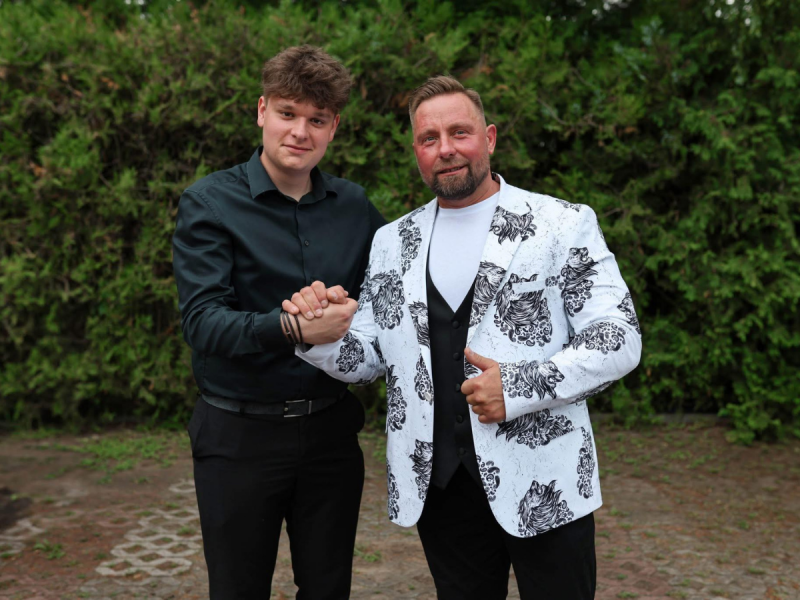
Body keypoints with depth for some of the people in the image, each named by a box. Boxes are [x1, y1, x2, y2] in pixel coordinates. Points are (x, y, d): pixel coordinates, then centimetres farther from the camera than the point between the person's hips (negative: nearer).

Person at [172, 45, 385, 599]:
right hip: (240, 434, -3)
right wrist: (290, 327, -34)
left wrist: (347, 310, -14)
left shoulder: (354, 207, 4)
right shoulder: (210, 204, -8)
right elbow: (203, 322, -18)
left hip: (331, 427, 3)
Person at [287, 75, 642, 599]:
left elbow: (619, 338, -8)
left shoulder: (564, 224, -4)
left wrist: (521, 387, -19)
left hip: (543, 484, -3)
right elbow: (368, 358, 8)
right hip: (439, 485, 3)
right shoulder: (392, 242, 9)